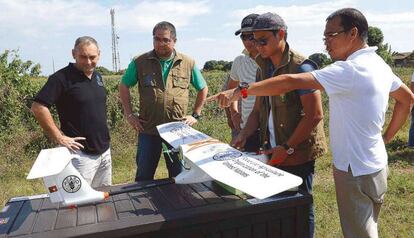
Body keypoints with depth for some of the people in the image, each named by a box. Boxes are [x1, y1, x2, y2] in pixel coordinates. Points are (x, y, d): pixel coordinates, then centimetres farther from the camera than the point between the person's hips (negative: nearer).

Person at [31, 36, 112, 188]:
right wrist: (59, 138, -19)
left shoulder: (97, 76, 9)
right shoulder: (62, 78, -14)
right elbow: (38, 107, -20)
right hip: (81, 153, -7)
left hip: (105, 150, 7)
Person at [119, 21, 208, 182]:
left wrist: (196, 115, 7)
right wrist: (129, 114, 4)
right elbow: (124, 86, 11)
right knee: (143, 177, 10)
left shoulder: (188, 63, 3)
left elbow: (203, 89, 13)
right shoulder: (140, 62, 1)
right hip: (148, 130, 0)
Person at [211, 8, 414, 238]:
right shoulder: (379, 64, 5)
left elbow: (290, 82, -30)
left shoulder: (350, 69, -25)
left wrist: (241, 91, -27)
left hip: (357, 172, -9)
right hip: (373, 166, 9)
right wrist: (386, 136, 17)